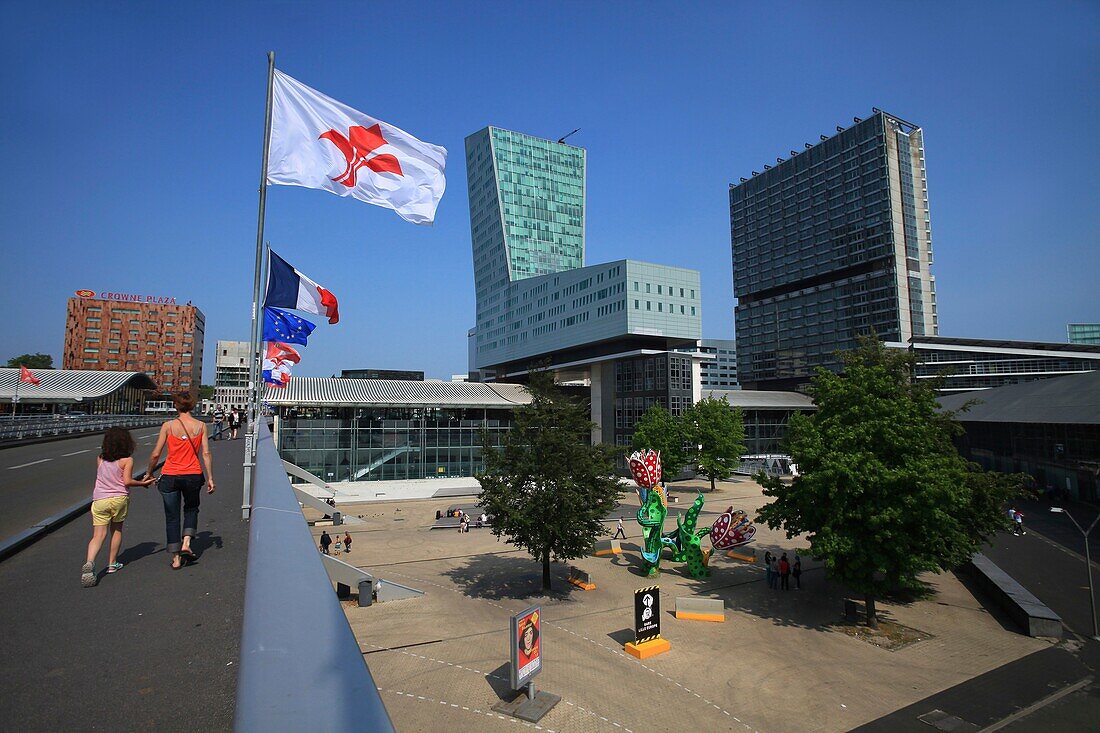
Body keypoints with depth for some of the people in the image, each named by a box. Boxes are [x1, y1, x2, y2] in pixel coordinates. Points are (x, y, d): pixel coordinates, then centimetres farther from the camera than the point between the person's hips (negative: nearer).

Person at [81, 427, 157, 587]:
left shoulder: (100, 459, 7)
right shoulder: (127, 460, -5)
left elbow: (99, 477, 15)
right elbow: (127, 481, -13)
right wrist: (143, 483, 0)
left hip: (99, 499, 2)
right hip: (119, 498, -2)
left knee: (98, 535, 1)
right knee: (116, 530, 17)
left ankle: (89, 562, -22)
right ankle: (112, 564, 22)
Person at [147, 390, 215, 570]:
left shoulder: (168, 426, -5)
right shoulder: (201, 426, -3)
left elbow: (155, 454, -3)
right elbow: (206, 453, -5)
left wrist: (149, 473, 13)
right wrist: (210, 478, 0)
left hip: (170, 476, -1)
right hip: (193, 475, 1)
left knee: (172, 516, 11)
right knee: (191, 508, 25)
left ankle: (176, 558, 15)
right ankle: (186, 542, 7)